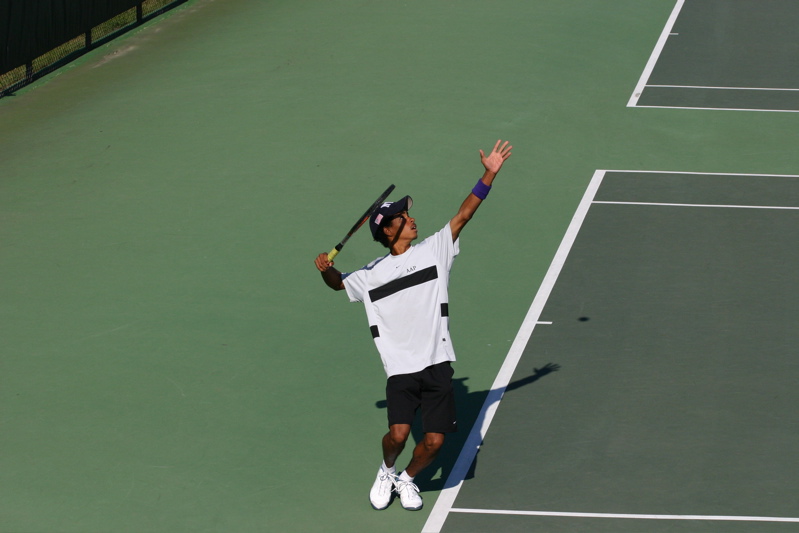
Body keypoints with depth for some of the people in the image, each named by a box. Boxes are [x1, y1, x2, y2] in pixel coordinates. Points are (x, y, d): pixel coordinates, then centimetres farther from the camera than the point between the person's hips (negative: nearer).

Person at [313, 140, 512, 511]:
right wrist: (326, 269, 3)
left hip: (436, 364, 1)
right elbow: (339, 283, 26)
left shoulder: (433, 251, 8)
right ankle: (386, 472, 15)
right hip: (400, 368, -1)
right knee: (398, 433, -18)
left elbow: (463, 215, 3)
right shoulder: (372, 275, 9)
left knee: (434, 440, -5)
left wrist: (489, 175, -5)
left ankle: (407, 479, 25)